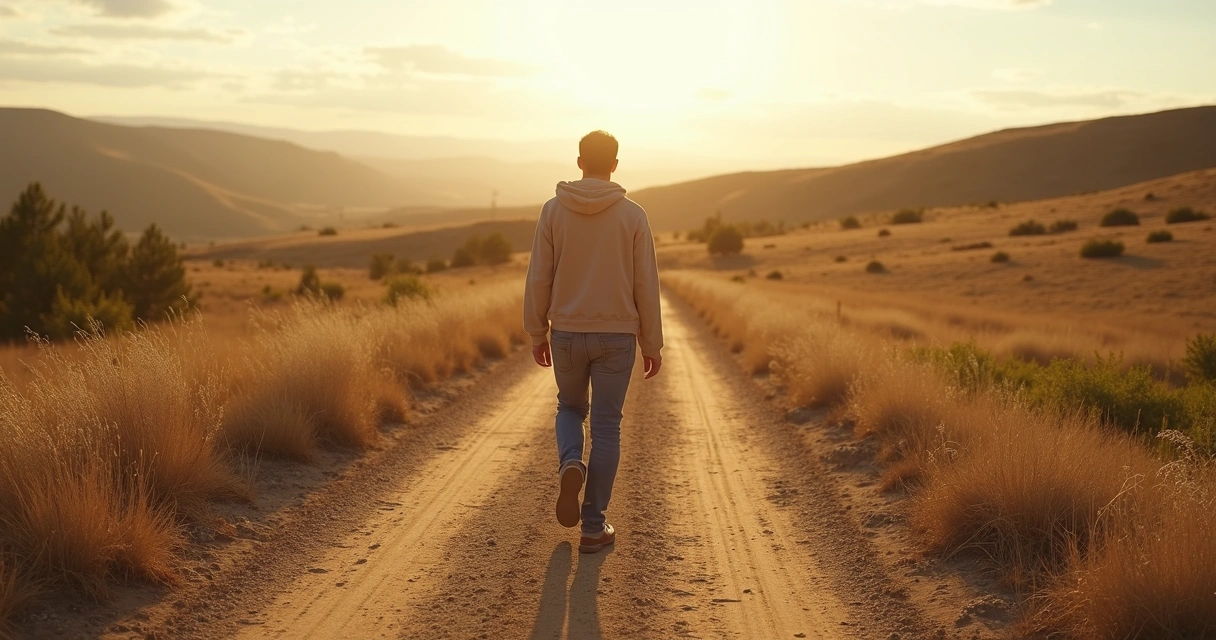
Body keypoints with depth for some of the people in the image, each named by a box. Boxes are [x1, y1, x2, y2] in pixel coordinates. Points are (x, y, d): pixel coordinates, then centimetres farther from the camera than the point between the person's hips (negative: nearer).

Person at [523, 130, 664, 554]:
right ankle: (593, 527, 9)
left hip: (567, 334, 1)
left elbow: (539, 278, -2)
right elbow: (645, 285, -4)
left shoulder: (554, 210, -3)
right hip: (616, 336, -1)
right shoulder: (632, 215, -5)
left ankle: (570, 464, -6)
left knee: (571, 407, 25)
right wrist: (651, 343, 4)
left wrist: (537, 333, 10)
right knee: (606, 426, 7)